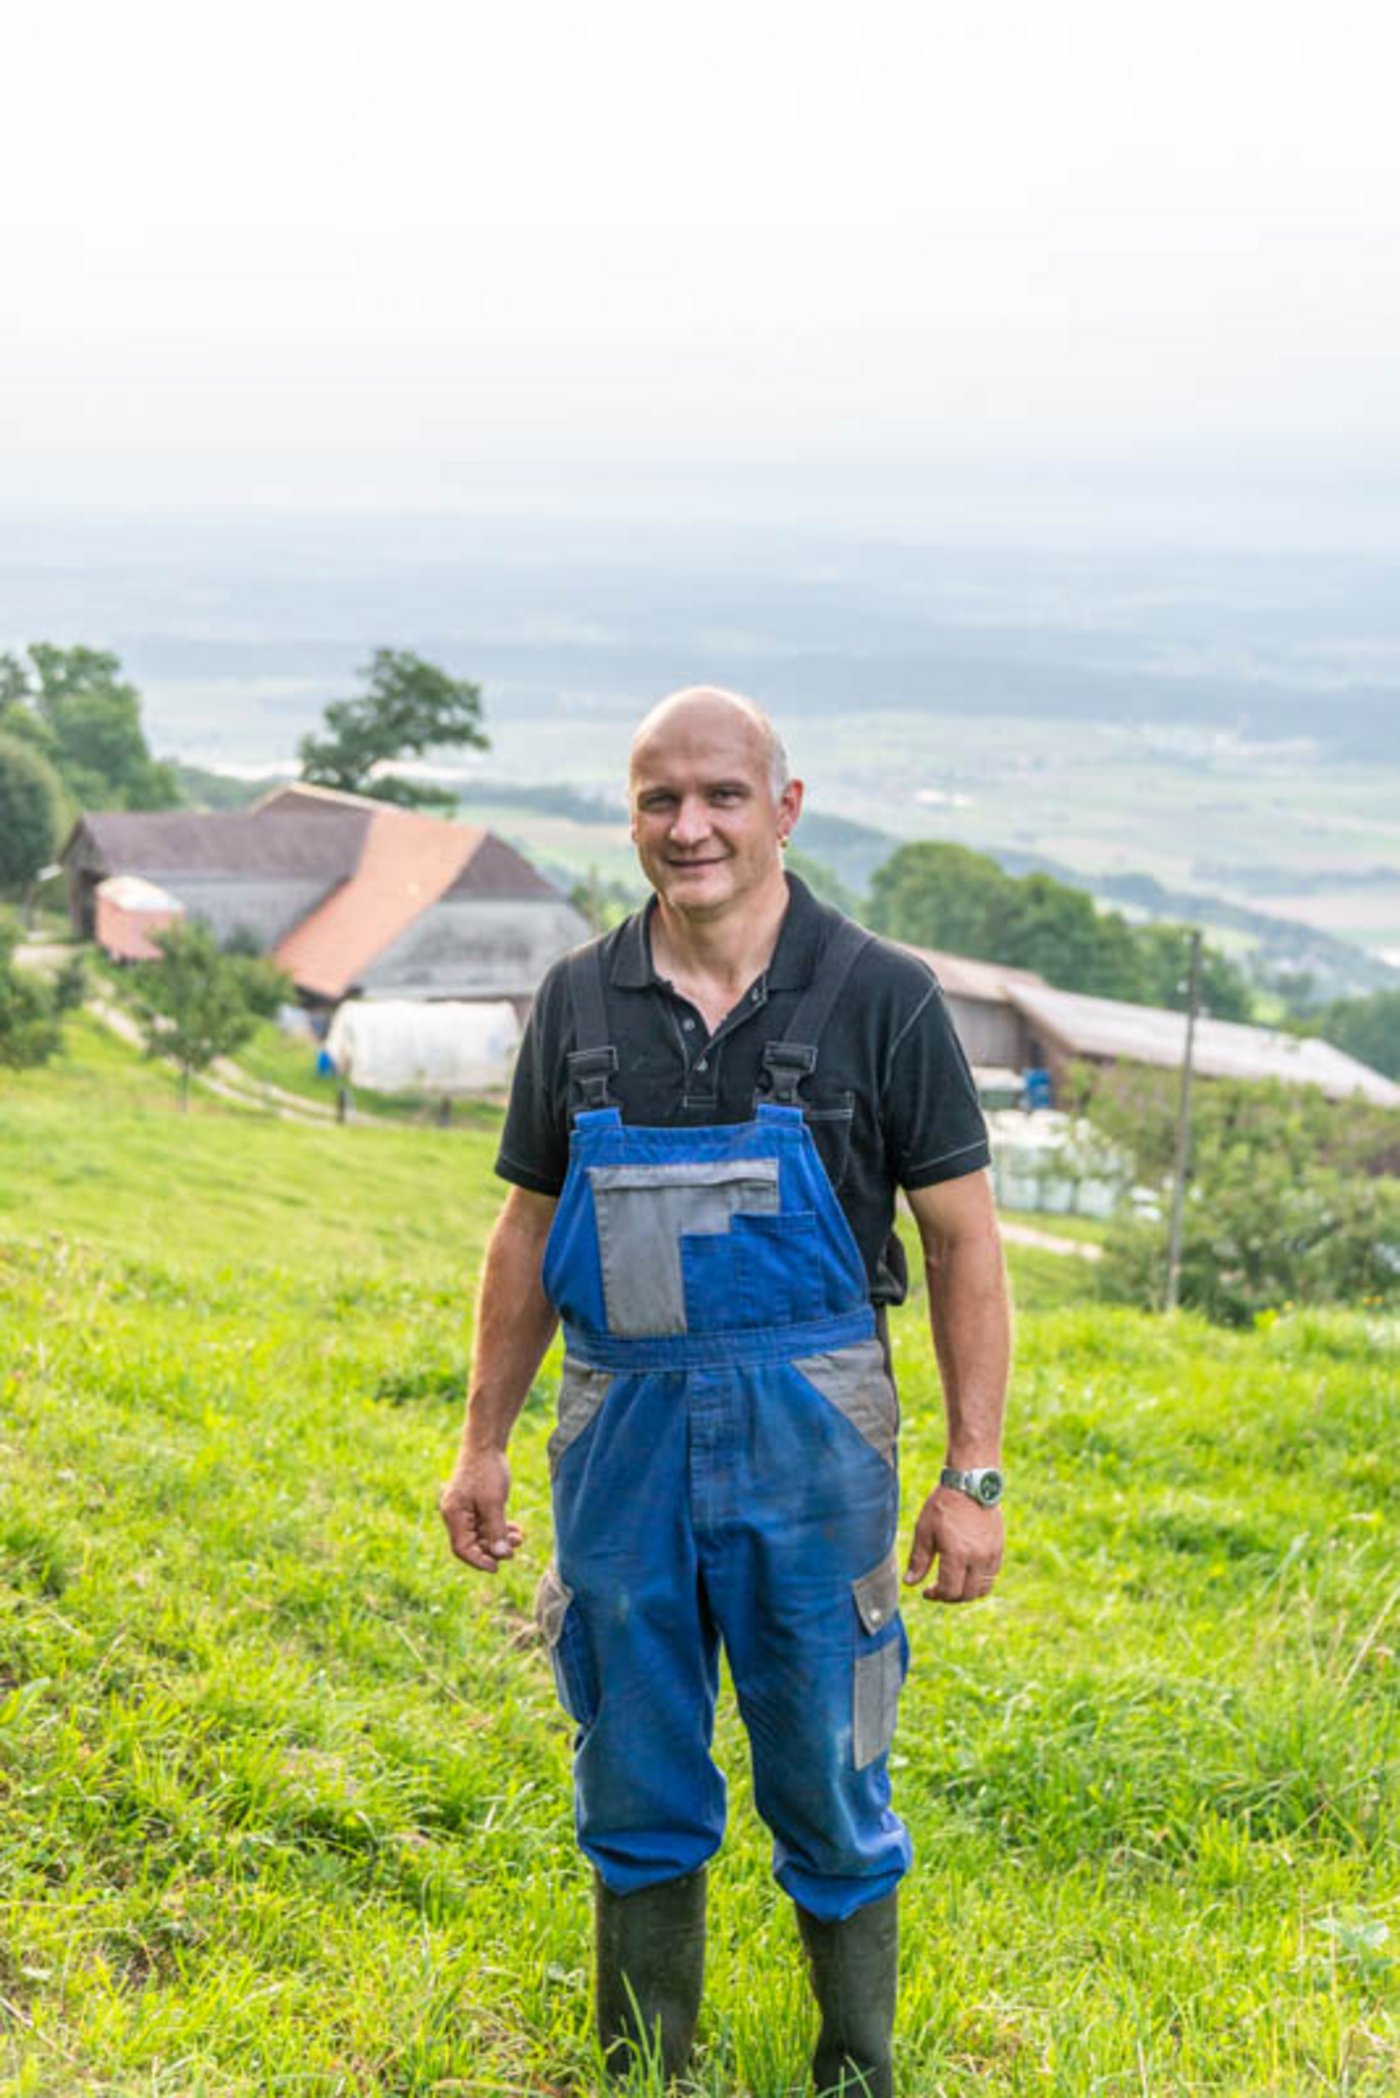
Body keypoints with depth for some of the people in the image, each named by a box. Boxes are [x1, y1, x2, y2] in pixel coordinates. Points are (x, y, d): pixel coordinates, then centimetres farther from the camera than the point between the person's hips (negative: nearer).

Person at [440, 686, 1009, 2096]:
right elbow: (529, 1234, 13)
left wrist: (972, 1476, -8)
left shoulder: (879, 1000, -5)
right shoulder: (578, 1002, 5)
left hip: (808, 1437, -3)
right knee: (636, 1788, 12)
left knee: (828, 1785, 6)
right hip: (621, 1436, 3)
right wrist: (483, 1441, 10)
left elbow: (965, 1244, -3)